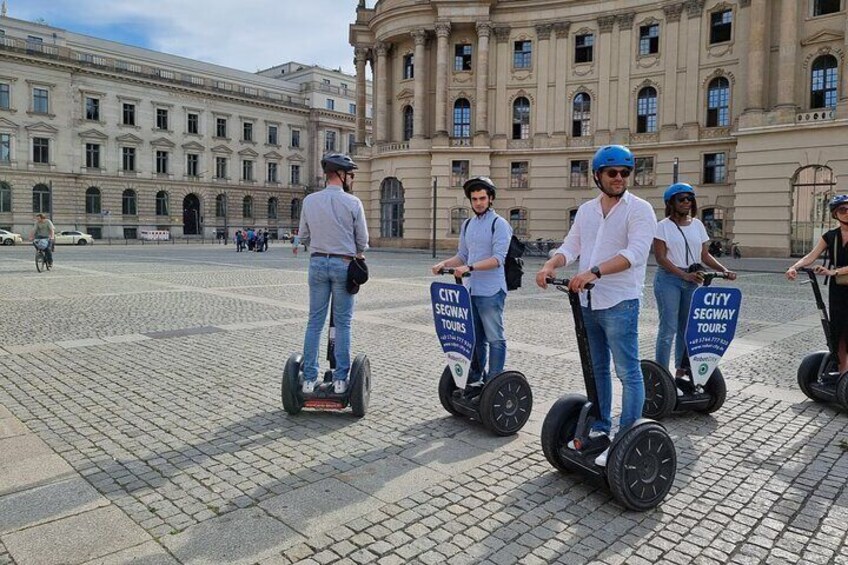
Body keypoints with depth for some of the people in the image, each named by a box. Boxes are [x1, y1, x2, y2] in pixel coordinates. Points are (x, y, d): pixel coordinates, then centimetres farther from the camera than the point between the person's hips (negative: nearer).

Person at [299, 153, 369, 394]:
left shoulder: (309, 201, 1)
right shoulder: (353, 202, -7)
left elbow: (303, 235, 9)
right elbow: (362, 240, 0)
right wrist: (357, 254, 20)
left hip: (318, 262, 3)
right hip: (344, 264, -3)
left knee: (315, 322, 8)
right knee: (342, 323, 5)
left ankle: (309, 379, 11)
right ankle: (340, 379, 8)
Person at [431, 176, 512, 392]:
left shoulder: (499, 224, -7)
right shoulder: (468, 225, 15)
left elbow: (498, 259, -17)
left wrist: (469, 267, -26)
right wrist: (444, 264, 0)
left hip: (491, 292, -7)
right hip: (471, 290, 7)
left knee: (494, 339, 2)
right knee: (475, 338, 15)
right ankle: (475, 380, 25)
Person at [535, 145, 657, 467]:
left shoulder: (639, 209, -7)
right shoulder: (586, 210, 13)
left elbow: (635, 252, -20)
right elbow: (571, 246, 8)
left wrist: (594, 272, -33)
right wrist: (550, 266, -13)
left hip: (619, 303, -7)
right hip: (587, 301, 7)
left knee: (628, 373, -2)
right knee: (597, 369, 17)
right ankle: (600, 428, 31)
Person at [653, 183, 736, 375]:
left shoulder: (697, 225, 11)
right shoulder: (663, 226, -5)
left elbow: (705, 254, 11)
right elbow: (660, 257, -12)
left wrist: (724, 270, -6)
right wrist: (684, 275, -23)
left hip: (692, 281, 6)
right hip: (669, 279, -5)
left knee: (687, 328, 11)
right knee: (669, 328, -9)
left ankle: (682, 370, 21)